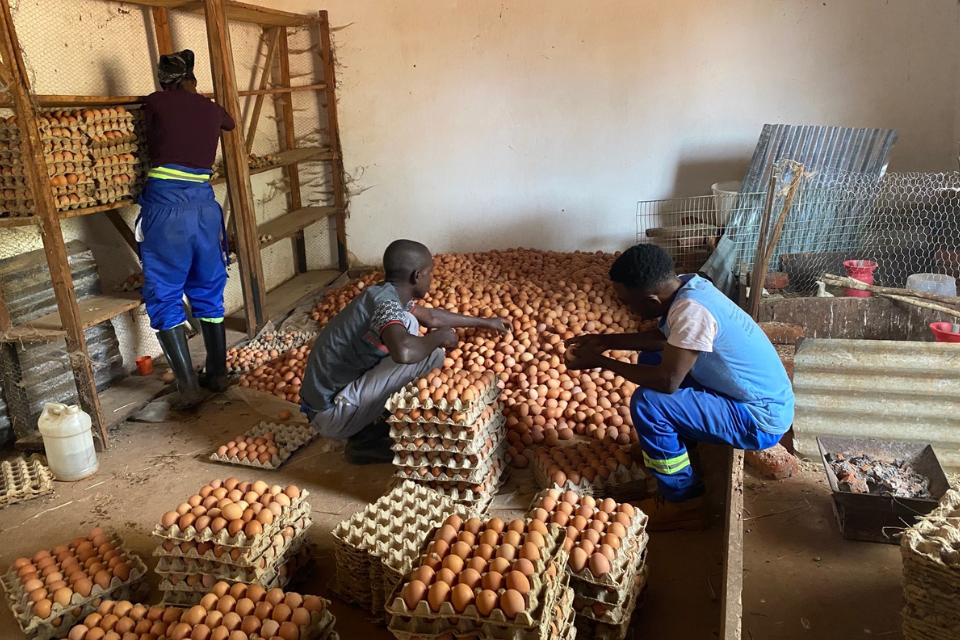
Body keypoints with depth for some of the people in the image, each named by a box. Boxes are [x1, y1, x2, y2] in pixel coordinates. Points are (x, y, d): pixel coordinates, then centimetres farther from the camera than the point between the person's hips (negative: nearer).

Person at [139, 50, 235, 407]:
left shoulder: (156, 103, 1)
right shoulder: (211, 109, 12)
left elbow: (152, 148, 17)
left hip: (166, 206, -4)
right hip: (205, 205, 4)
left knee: (165, 297, 4)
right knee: (209, 293, 15)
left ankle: (189, 385, 1)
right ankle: (218, 375, 21)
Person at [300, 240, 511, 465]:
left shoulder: (387, 294, 6)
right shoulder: (386, 304, -23)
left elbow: (431, 317, 25)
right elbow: (404, 351, -44)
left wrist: (483, 322, 33)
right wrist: (439, 337, -21)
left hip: (327, 398, 9)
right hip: (332, 414, -9)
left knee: (408, 324, 13)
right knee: (431, 353, -17)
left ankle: (364, 428, 11)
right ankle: (368, 440, -1)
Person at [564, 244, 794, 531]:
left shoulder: (691, 310, -31)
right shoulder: (686, 286, -4)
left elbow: (667, 381, -31)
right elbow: (664, 337, 13)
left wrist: (599, 362, -20)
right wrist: (606, 341, 6)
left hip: (761, 421, -9)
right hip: (757, 398, 9)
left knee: (647, 403, -22)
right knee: (650, 360, 13)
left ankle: (684, 503, -2)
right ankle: (678, 447, 26)